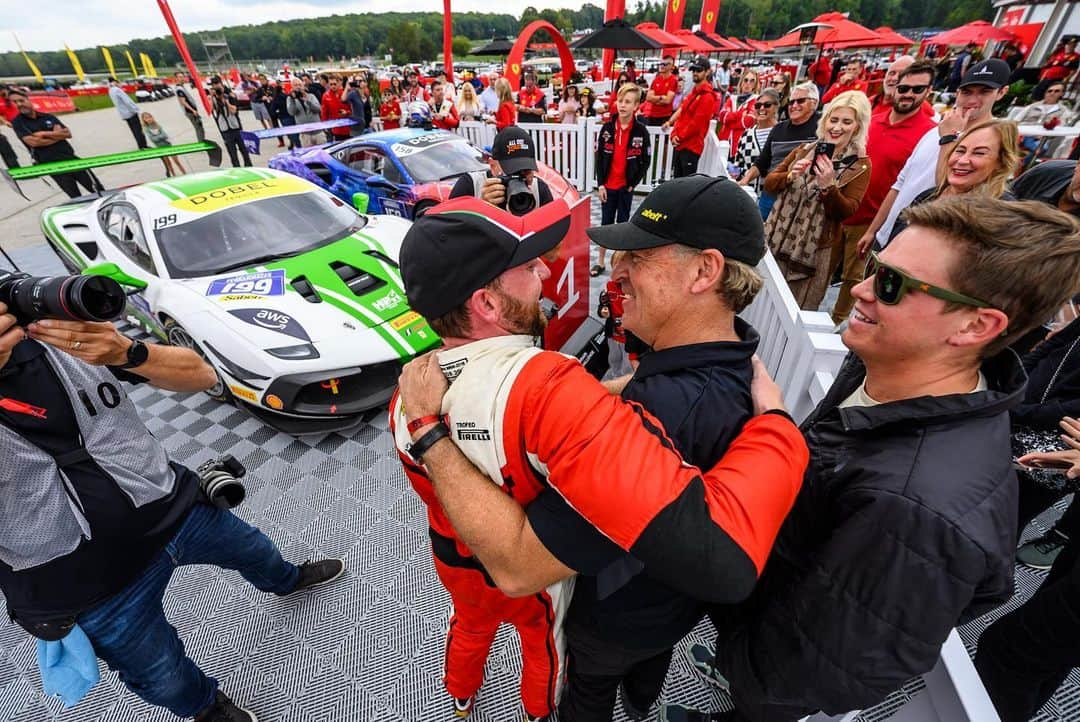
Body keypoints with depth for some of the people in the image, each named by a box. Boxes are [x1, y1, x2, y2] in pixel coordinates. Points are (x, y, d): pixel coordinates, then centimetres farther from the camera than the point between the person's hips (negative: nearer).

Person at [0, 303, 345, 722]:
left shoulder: (63, 332, -11)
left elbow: (202, 376, -10)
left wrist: (126, 353, -30)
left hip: (175, 508, 3)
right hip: (92, 589, -2)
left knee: (255, 551, 29)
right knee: (167, 682, 19)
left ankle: (286, 581, 64)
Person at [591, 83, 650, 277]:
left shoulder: (641, 131, -6)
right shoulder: (607, 128, -1)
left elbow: (645, 161, -2)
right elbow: (599, 157, 0)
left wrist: (633, 183, -8)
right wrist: (600, 184, -6)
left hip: (626, 186, -1)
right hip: (607, 185, 2)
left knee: (622, 222, 9)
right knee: (606, 222, 9)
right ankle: (601, 262, 17)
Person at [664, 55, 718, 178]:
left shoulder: (707, 96, -13)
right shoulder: (694, 91, 18)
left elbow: (697, 123, -19)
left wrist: (680, 137, -10)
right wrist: (675, 135, 4)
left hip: (691, 146, -10)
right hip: (680, 143, 10)